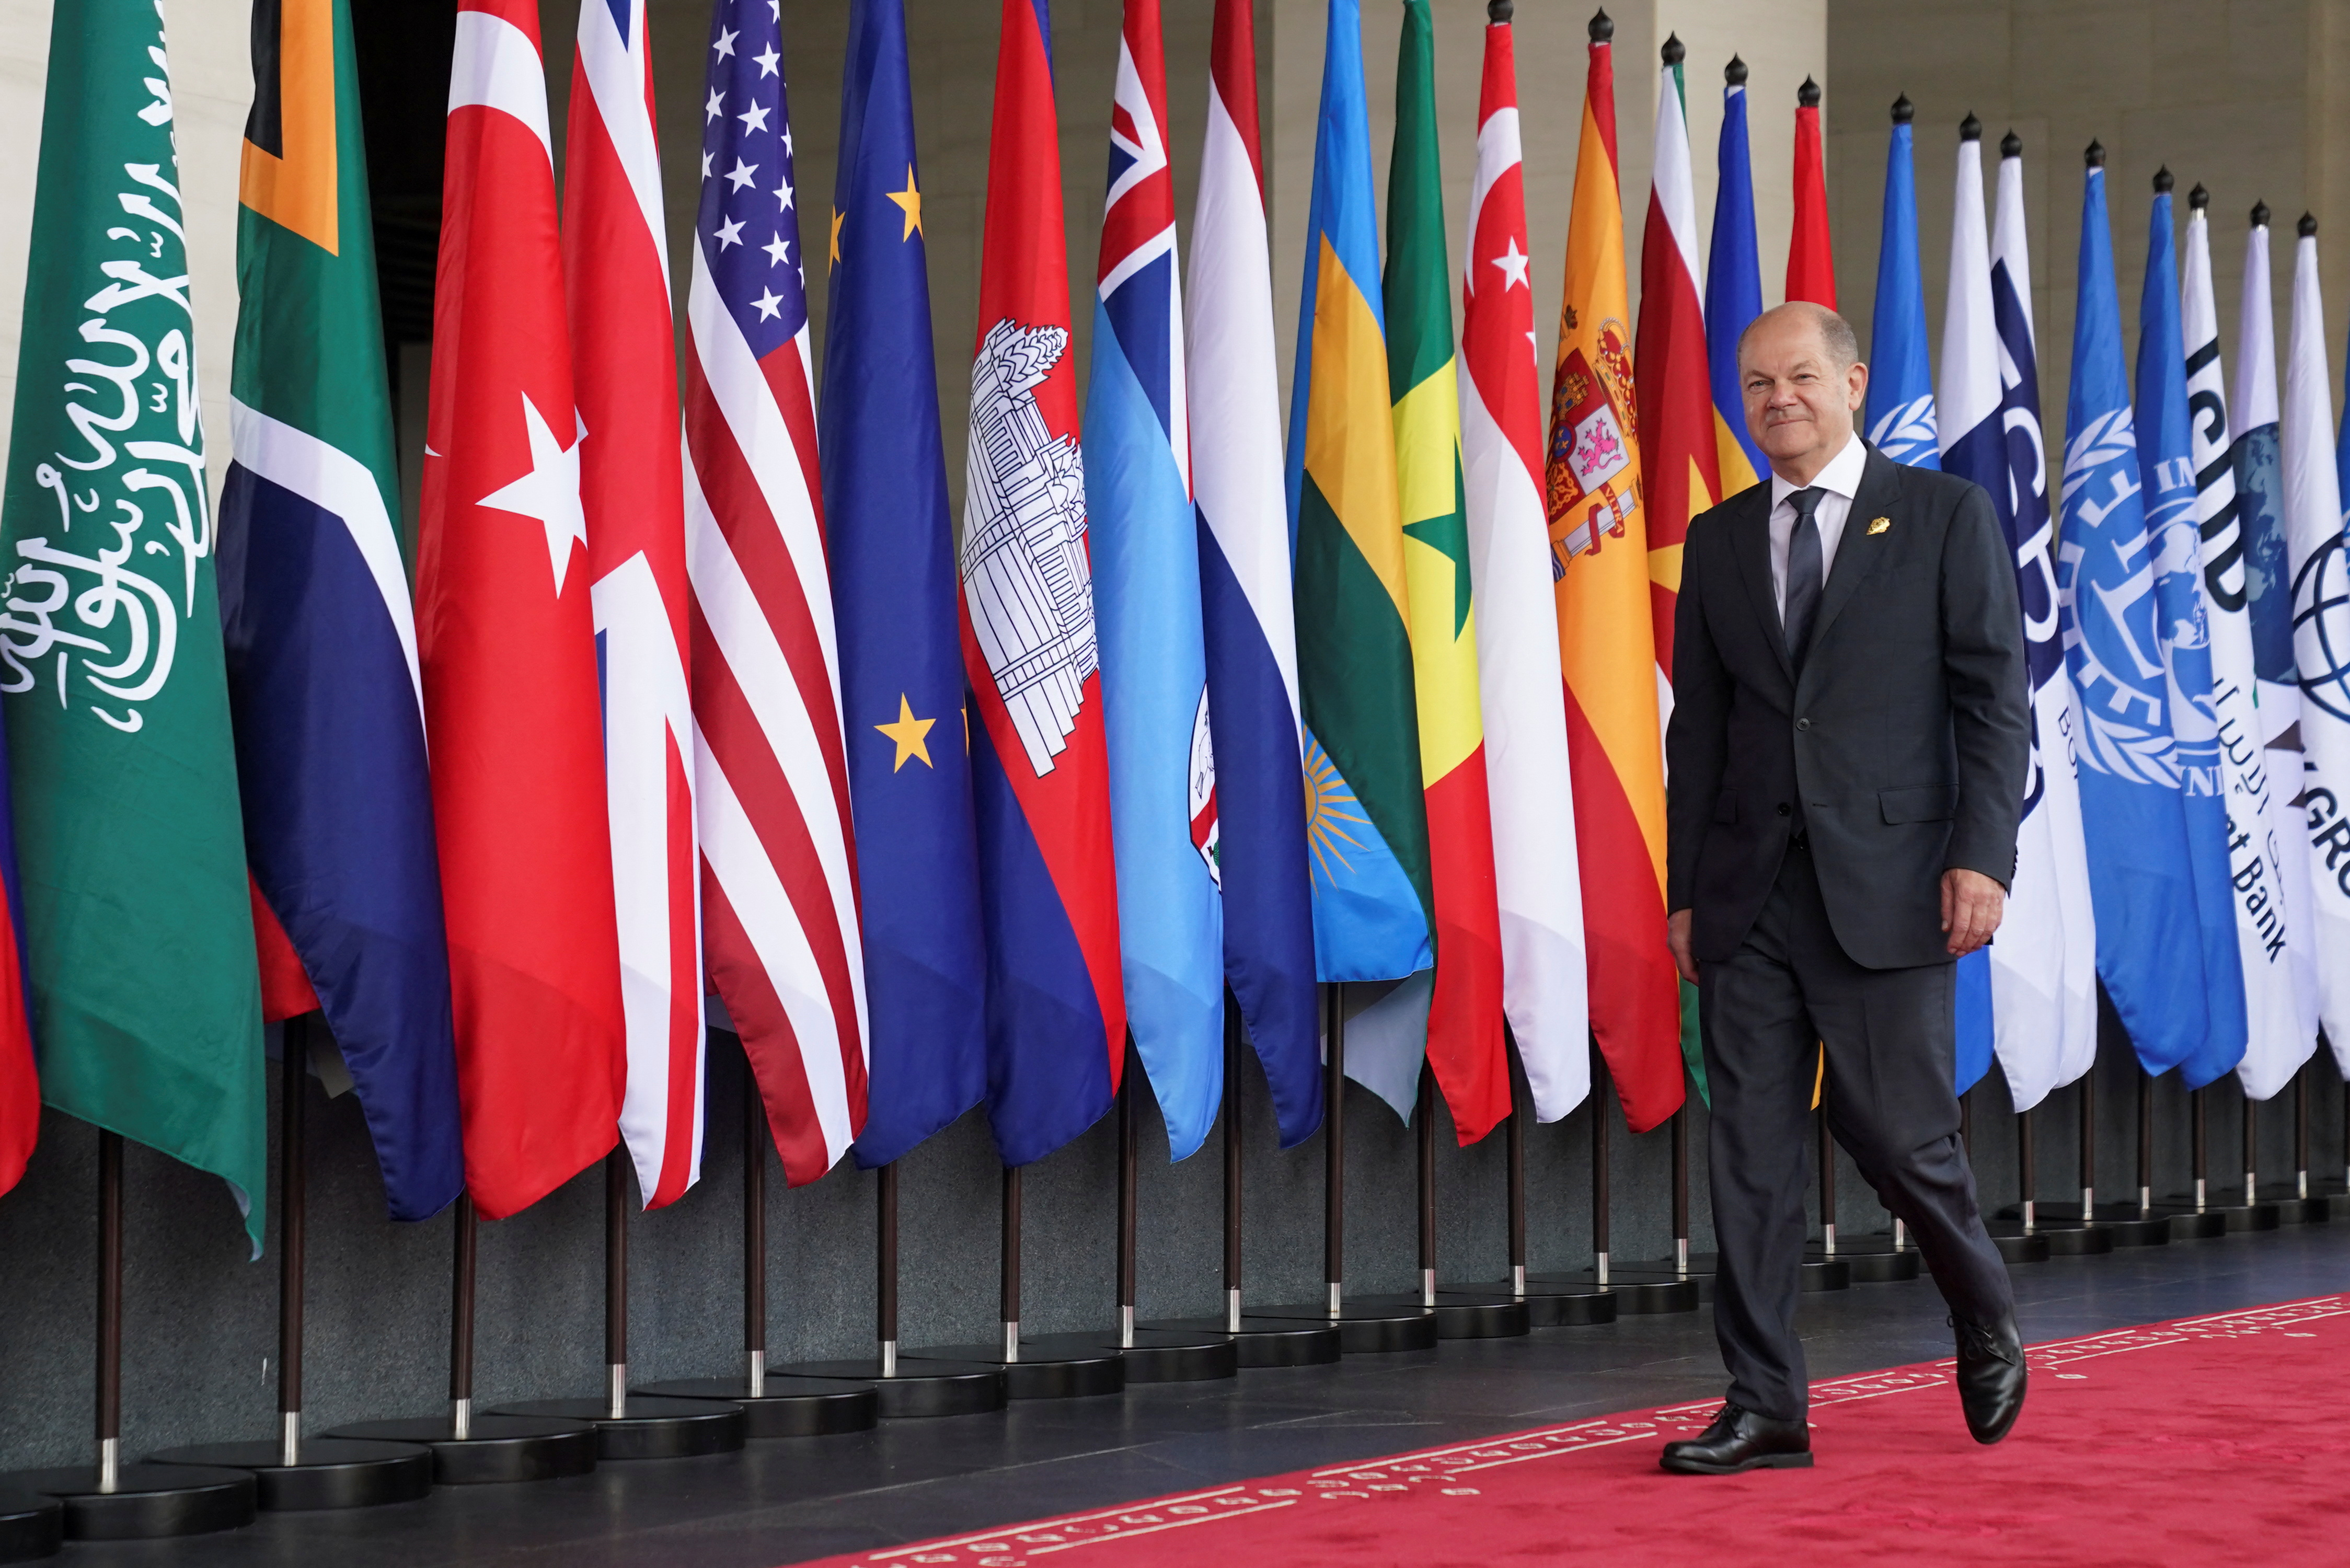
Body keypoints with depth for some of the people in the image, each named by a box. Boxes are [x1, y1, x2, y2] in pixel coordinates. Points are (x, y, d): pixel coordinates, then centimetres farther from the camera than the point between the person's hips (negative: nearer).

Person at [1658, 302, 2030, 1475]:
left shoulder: (1944, 517, 3)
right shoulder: (1718, 541, 13)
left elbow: (1993, 702, -1)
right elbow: (1697, 728, 14)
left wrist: (1983, 853, -11)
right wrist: (1684, 887, 8)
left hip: (1888, 884, -3)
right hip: (1746, 894, 4)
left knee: (1897, 1133, -1)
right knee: (1750, 1146, 0)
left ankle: (1987, 1322, 27)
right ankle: (1765, 1409, 5)